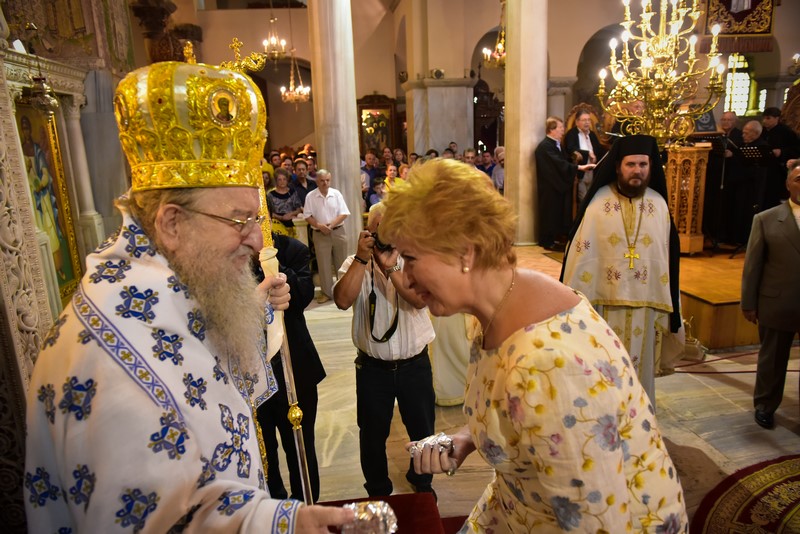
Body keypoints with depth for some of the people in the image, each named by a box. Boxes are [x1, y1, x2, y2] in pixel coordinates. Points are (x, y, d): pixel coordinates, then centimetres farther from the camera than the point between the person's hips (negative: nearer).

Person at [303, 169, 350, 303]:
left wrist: (332, 224, -14)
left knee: (342, 262, 8)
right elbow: (307, 216, -2)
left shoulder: (336, 194, 0)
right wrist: (319, 225, -16)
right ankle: (326, 292, 10)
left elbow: (344, 213, -2)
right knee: (323, 264, 2)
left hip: (338, 231, 1)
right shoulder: (311, 196, -2)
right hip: (320, 234, -1)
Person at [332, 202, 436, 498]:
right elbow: (342, 300, -22)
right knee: (372, 434, 18)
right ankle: (378, 490, 44)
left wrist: (390, 266, -29)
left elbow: (421, 299, -23)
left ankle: (422, 483, 47)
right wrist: (363, 258, -25)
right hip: (373, 367, 0)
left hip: (415, 364, 0)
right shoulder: (355, 263, -3)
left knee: (422, 429, 19)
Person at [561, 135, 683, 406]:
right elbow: (581, 253, -7)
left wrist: (666, 306, 5)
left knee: (638, 368, 14)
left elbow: (667, 256, 6)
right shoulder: (599, 200, -7)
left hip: (644, 303, 3)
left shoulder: (659, 203, 3)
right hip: (605, 300, -3)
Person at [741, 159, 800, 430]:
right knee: (772, 360, 14)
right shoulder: (766, 219, -2)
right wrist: (748, 304, -3)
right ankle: (765, 406, 32)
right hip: (777, 306, -1)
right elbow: (752, 265, -2)